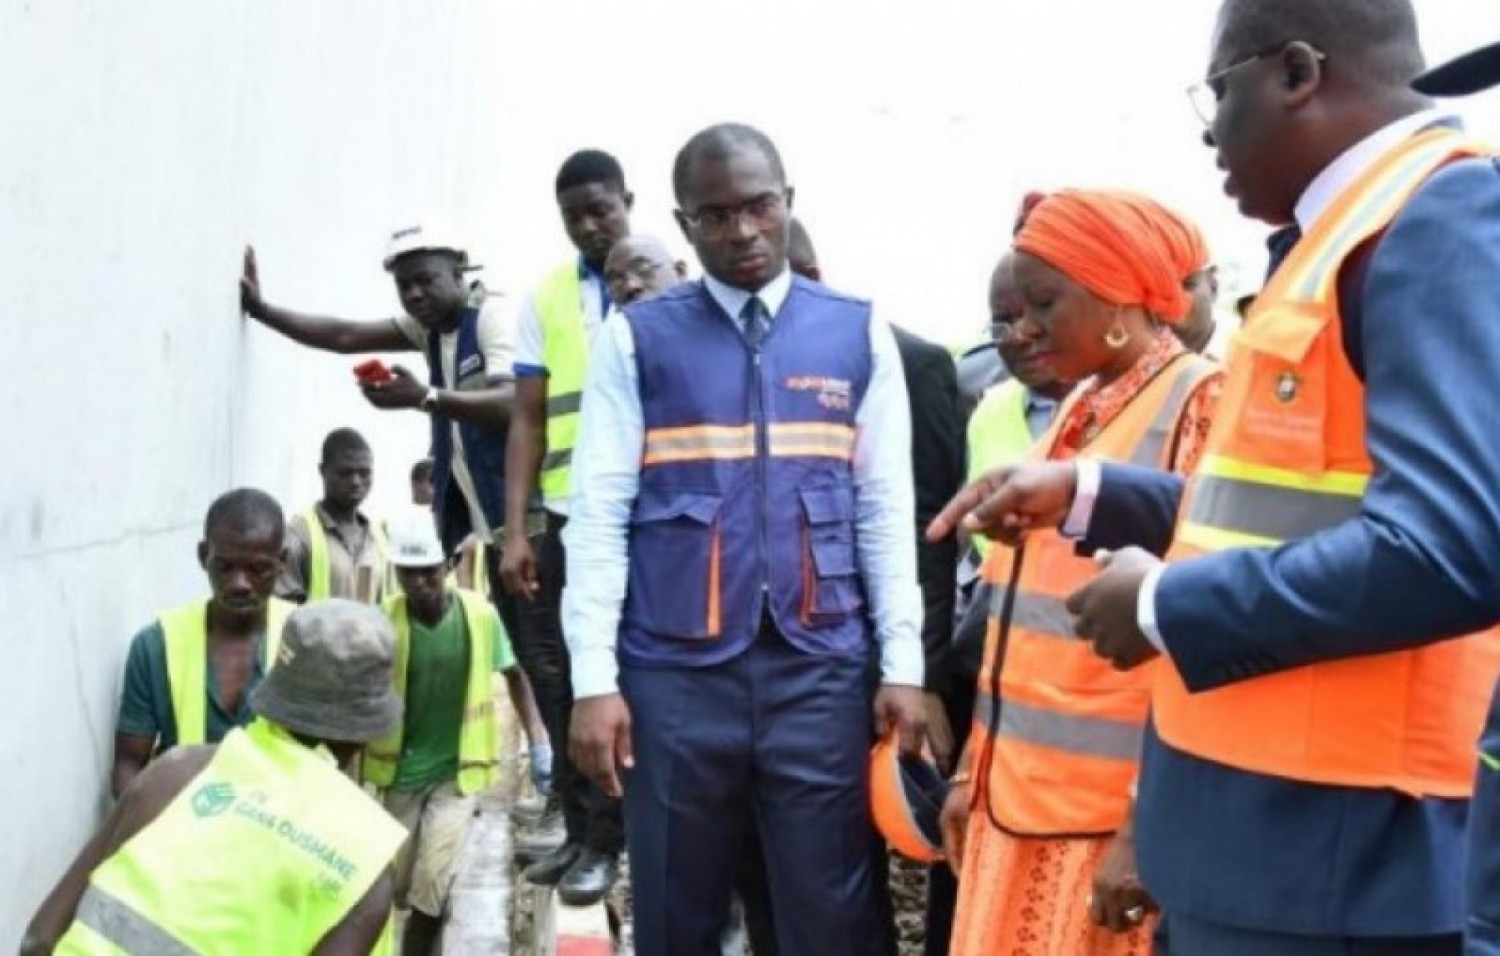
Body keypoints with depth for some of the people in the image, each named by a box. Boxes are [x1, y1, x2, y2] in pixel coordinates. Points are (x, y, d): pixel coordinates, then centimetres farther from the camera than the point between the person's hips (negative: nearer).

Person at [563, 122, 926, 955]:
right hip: (673, 674, 0)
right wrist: (594, 679, -7)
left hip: (821, 671, 1)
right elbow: (599, 513, -2)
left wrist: (903, 666, 0)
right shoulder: (636, 339, 2)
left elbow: (887, 510, 5)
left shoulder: (860, 336, 6)